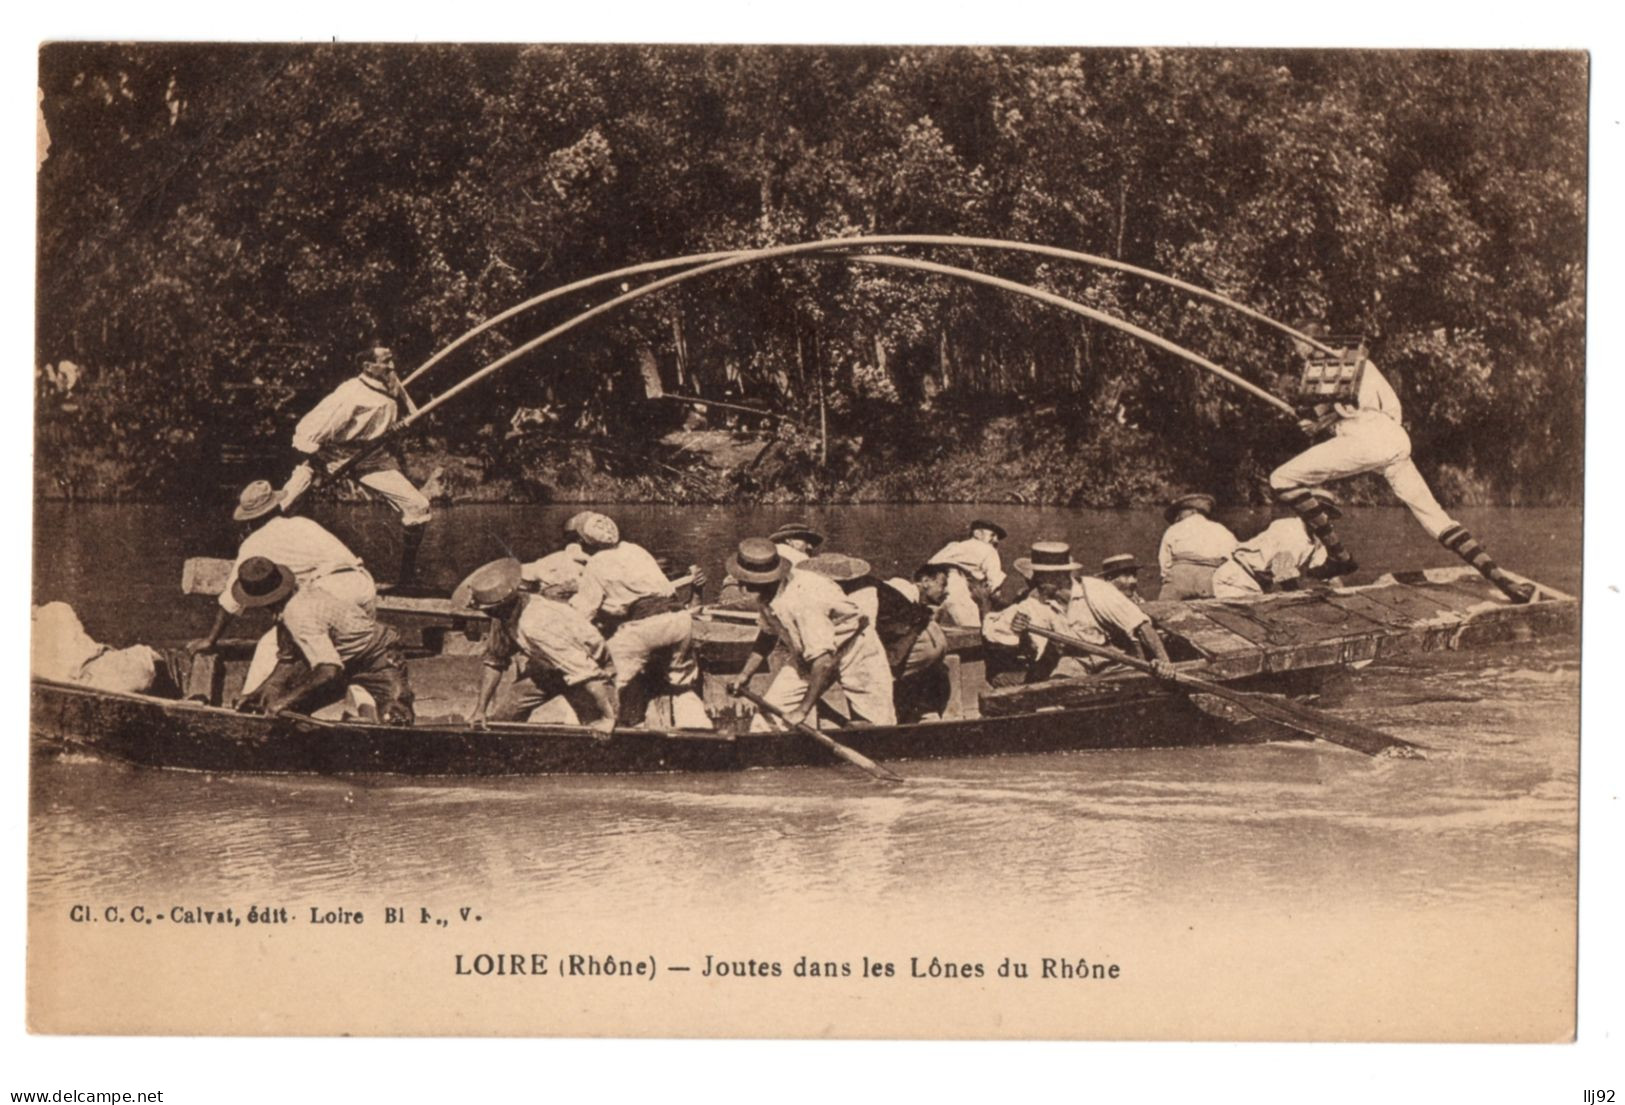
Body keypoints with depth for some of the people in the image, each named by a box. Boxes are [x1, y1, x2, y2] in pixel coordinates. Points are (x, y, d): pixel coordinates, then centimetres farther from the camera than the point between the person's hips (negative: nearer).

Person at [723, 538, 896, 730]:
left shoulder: (801, 600, -38)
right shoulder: (767, 595, -14)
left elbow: (824, 661, -37)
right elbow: (769, 634, 9)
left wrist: (802, 710, -30)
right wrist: (745, 674, 3)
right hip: (806, 656, 7)